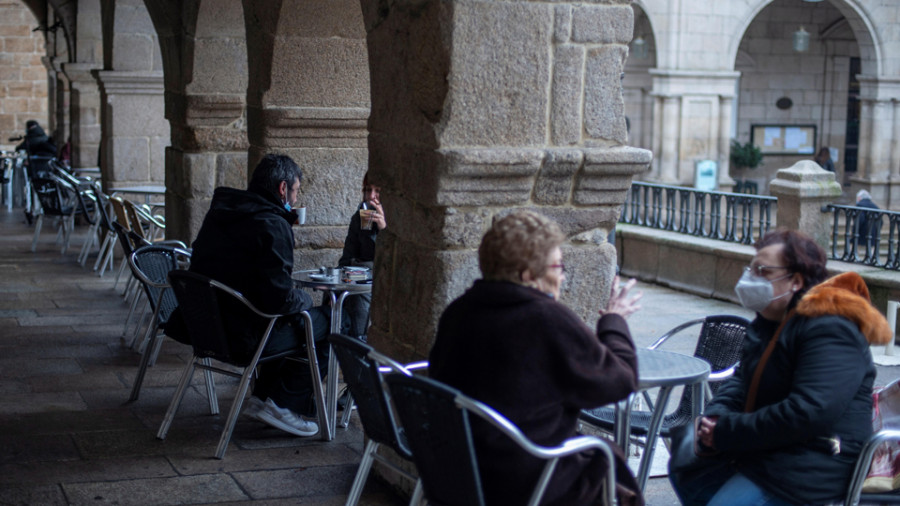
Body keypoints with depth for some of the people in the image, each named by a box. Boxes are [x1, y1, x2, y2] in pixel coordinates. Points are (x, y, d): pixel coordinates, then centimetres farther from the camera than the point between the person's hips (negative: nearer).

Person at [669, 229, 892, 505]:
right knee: (682, 465, 17)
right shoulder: (769, 321, 10)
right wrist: (715, 417, -5)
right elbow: (742, 380, 18)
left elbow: (808, 413, -31)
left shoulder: (830, 332, -22)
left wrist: (727, 432, -24)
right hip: (765, 450, 10)